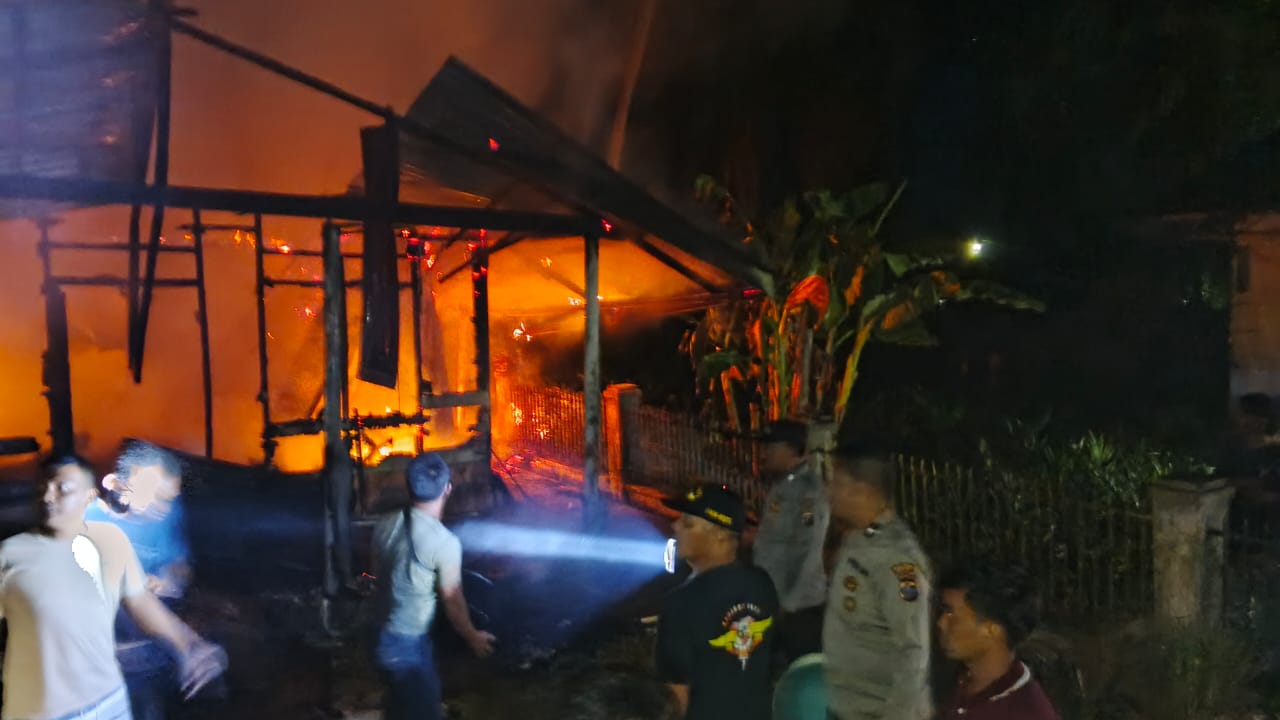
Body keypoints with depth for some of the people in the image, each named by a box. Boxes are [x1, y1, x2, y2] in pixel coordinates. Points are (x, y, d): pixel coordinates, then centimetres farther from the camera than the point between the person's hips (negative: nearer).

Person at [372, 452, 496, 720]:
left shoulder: (386, 525, -4)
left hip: (383, 637, 7)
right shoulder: (445, 542, -23)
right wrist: (473, 637, 4)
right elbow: (452, 601, -13)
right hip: (410, 646, -7)